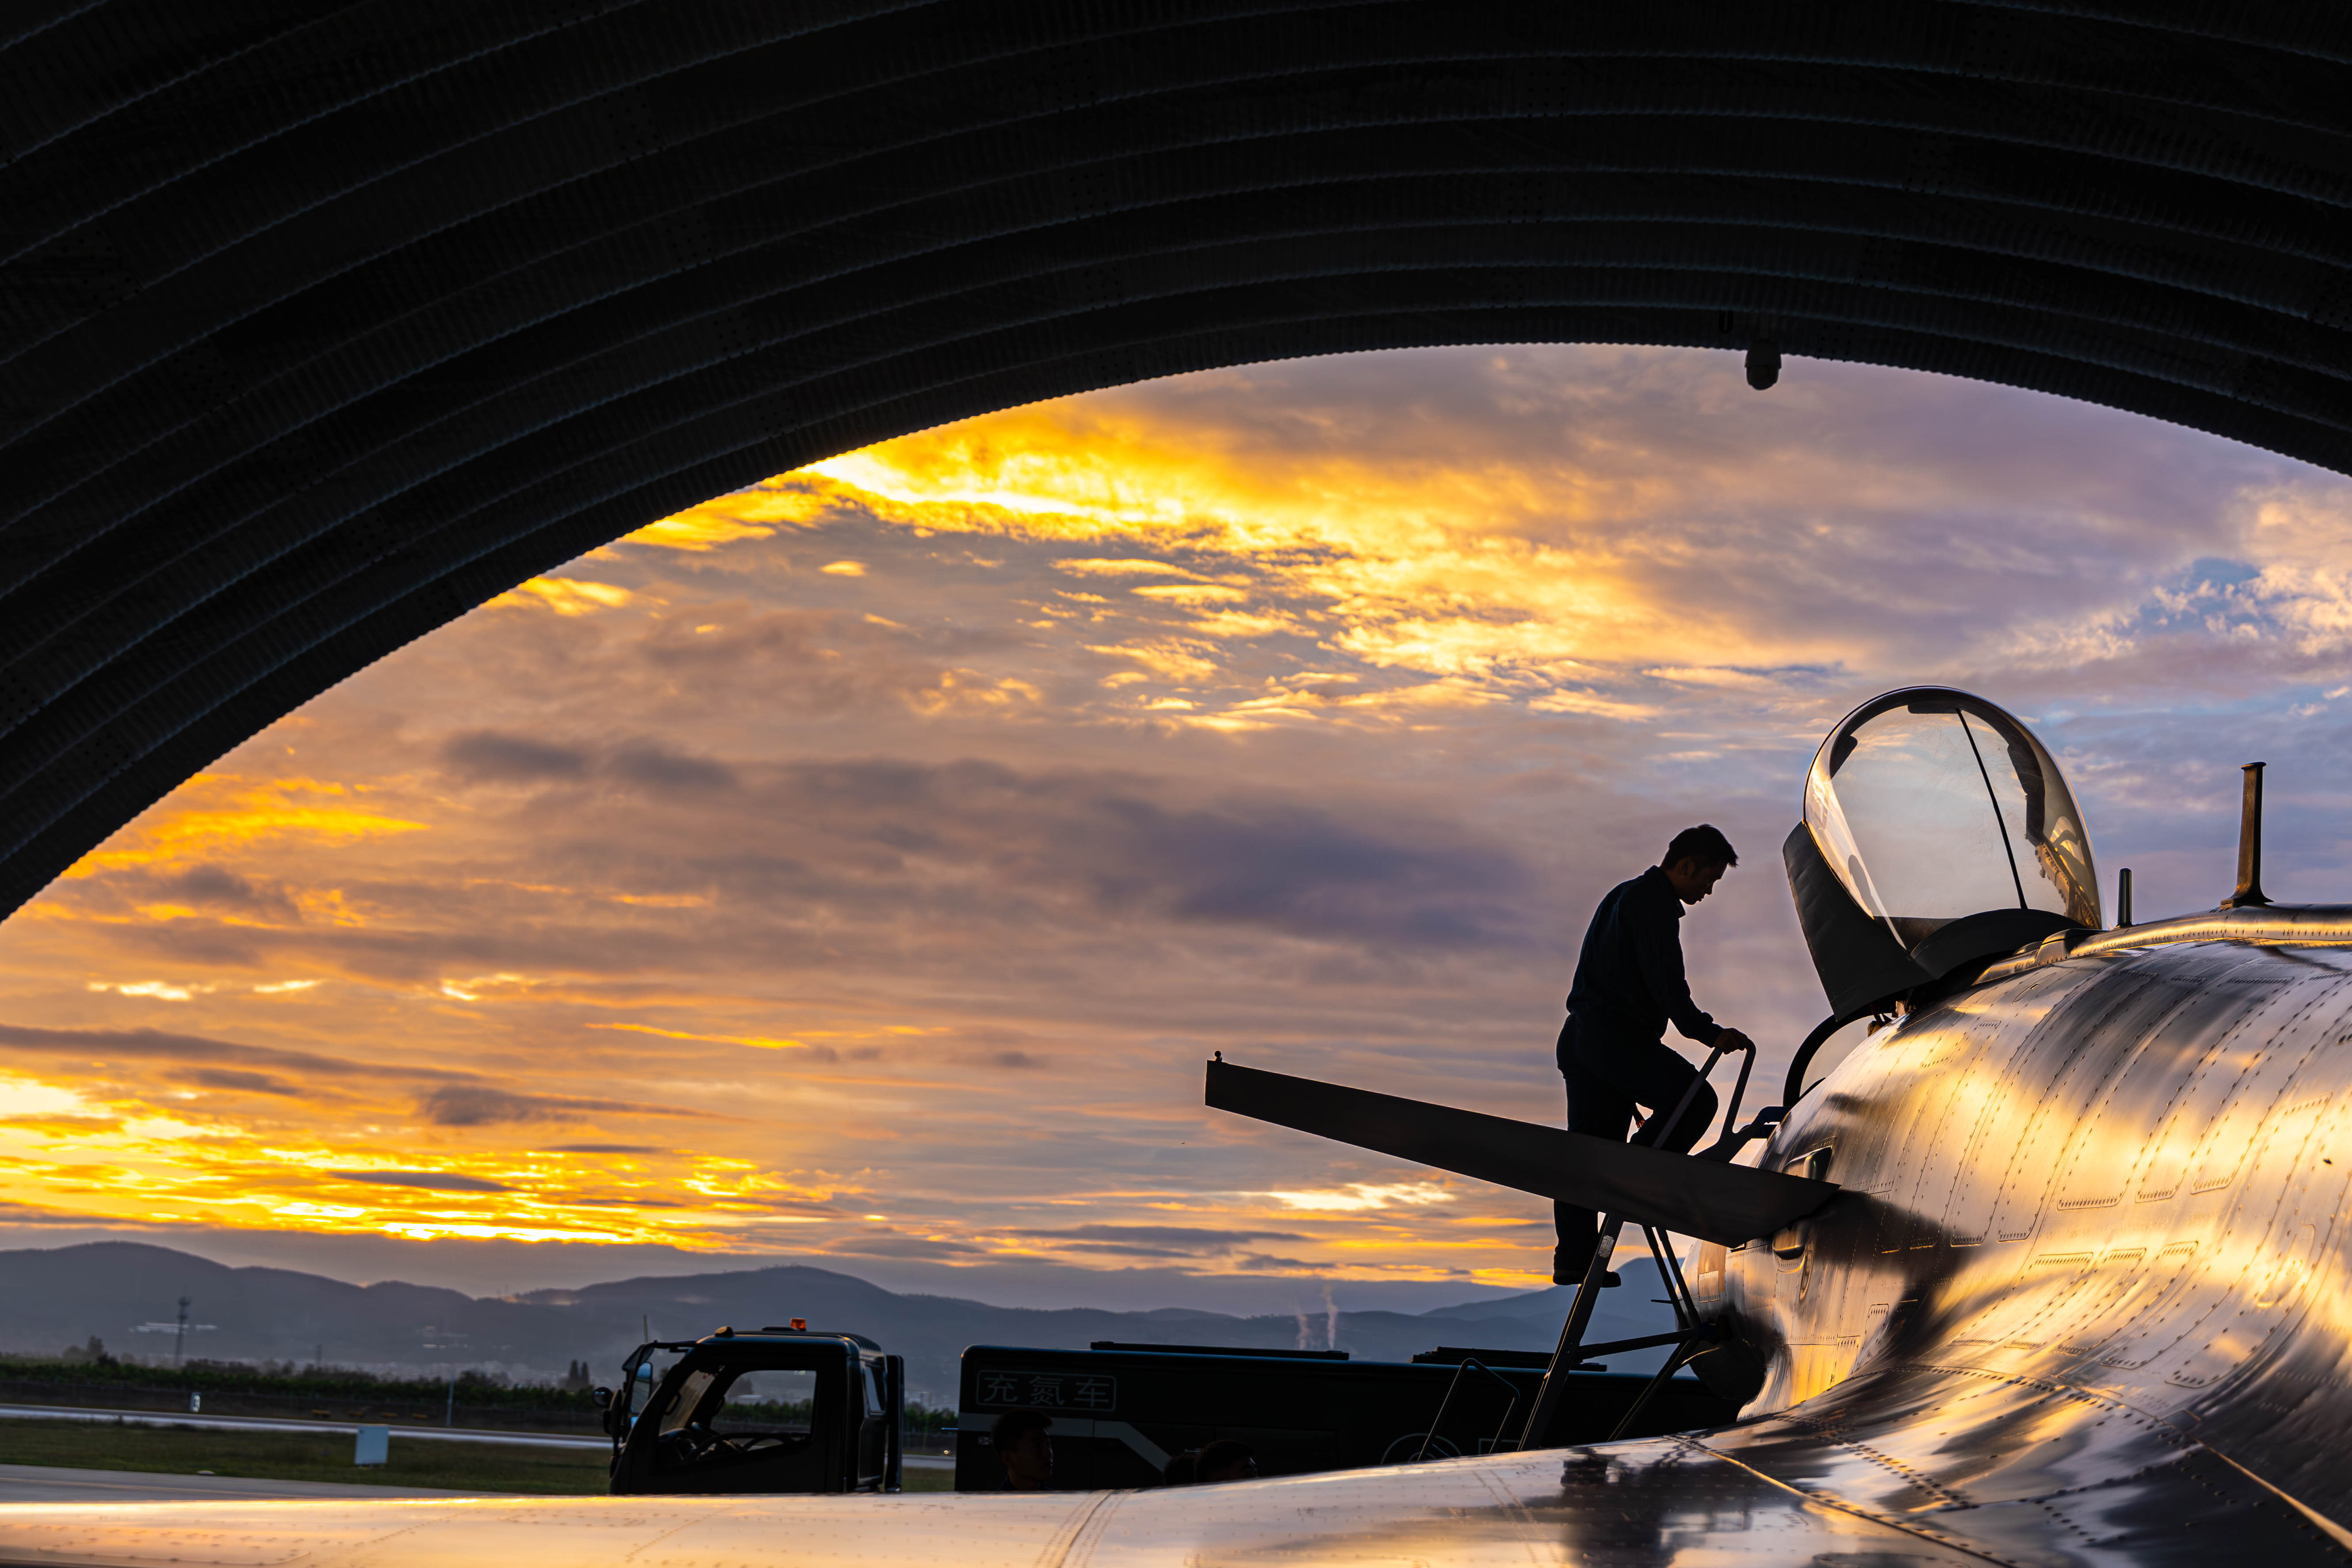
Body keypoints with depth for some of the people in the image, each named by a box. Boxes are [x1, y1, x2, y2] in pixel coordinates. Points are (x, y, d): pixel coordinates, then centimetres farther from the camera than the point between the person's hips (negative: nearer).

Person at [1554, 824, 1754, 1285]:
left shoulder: (1624, 895, 24)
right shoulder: (1653, 902, -8)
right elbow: (1665, 979, -18)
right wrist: (1707, 1032, -15)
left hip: (1579, 1035, 10)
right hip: (1615, 1035, -10)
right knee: (1695, 1100, -6)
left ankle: (1574, 1258, 8)